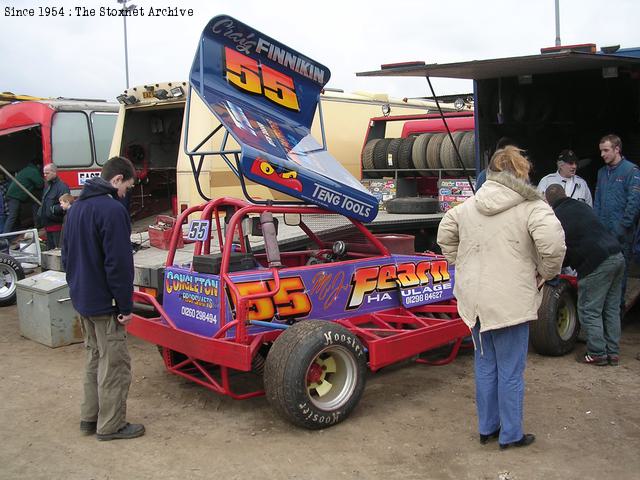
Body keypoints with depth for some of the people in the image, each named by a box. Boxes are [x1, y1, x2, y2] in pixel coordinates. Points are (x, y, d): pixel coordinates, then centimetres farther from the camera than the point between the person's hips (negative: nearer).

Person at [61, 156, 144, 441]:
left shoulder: (75, 208, 11)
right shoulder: (112, 209, -20)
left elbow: (67, 255, 18)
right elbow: (119, 263, -22)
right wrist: (126, 305, -16)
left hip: (81, 299, 9)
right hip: (104, 302, -9)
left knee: (95, 358, 20)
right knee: (115, 364, 2)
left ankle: (90, 418, 28)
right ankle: (111, 425, 10)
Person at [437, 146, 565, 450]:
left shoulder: (469, 205, 8)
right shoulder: (531, 207, -11)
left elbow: (445, 234, 18)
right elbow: (553, 243, -25)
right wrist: (546, 273, -8)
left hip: (474, 299, 6)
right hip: (510, 302, -6)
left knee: (485, 365, 19)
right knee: (511, 371, 8)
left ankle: (487, 428, 31)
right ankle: (511, 435, 21)